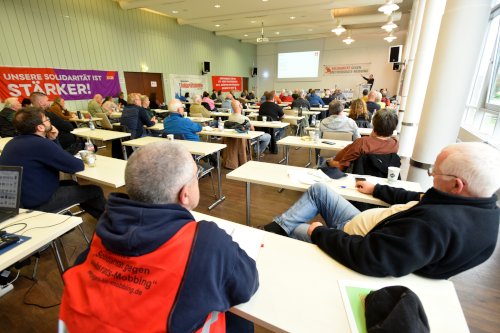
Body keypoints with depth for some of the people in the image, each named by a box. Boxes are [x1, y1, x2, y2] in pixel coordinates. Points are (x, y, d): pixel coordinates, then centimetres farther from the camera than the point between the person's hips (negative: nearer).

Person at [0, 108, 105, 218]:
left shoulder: (14, 142, 4)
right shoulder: (40, 144, -27)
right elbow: (76, 166, -21)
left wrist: (52, 140, -2)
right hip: (37, 202, -10)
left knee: (71, 184, 26)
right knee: (95, 191, -2)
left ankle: (100, 215, 35)